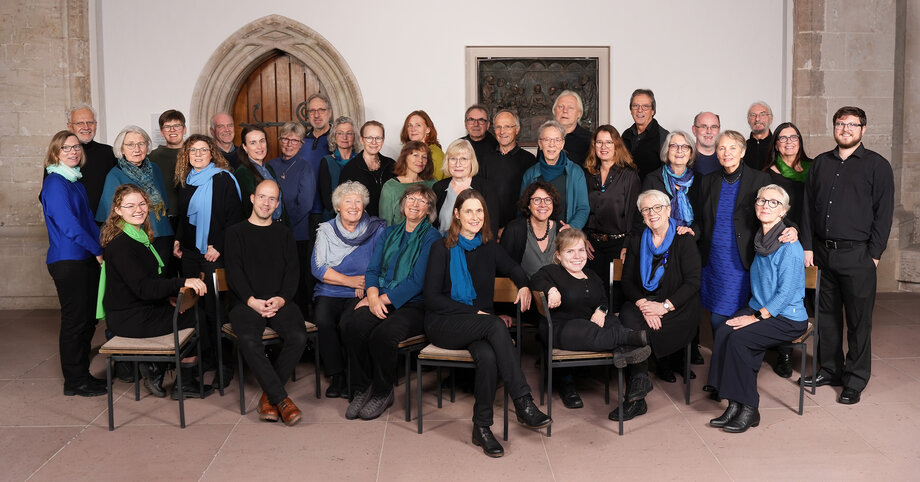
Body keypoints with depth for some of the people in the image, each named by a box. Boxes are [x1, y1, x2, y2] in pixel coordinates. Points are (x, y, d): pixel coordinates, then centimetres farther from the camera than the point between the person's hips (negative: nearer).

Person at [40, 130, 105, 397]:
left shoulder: (76, 181, 16)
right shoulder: (55, 183, -11)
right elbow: (68, 225, -18)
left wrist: (101, 246, 5)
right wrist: (98, 250, -13)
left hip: (87, 259, 9)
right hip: (67, 261, -9)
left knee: (89, 318, 12)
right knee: (75, 320, -2)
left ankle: (81, 374, 23)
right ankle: (74, 381, 9)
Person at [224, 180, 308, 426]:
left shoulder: (284, 234, 21)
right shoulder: (236, 232, 14)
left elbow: (293, 271, 11)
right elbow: (234, 272, 3)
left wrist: (281, 299, -8)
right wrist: (252, 301, -12)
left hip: (280, 302, 2)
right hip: (247, 302, -2)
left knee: (298, 337, -28)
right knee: (248, 340, -32)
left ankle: (269, 395, -12)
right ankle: (281, 399, -25)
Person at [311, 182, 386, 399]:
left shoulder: (376, 230, 7)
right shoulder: (326, 230, 11)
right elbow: (317, 268, 1)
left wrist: (367, 284, -16)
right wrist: (349, 280, -8)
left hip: (361, 294, -2)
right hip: (329, 293, 2)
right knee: (323, 320, -29)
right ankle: (337, 375, -11)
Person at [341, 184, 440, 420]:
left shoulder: (431, 237, 1)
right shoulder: (389, 233, 18)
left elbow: (417, 281, -8)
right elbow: (372, 269, 12)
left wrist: (382, 299, -12)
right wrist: (373, 296, -9)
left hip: (414, 305, -4)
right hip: (380, 301, 4)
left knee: (383, 334, -32)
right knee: (354, 325, -26)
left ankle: (382, 393, -6)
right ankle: (362, 389, -8)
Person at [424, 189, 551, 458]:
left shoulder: (489, 247, 12)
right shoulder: (443, 249, 0)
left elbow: (514, 269, 25)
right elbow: (432, 298, -5)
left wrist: (524, 285, 0)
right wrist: (474, 312, -13)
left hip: (478, 326, 3)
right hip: (443, 324, -3)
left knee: (488, 356, -34)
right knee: (496, 325, -34)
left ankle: (482, 428, -21)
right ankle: (523, 404, -33)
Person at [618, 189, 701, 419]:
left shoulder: (684, 240, -1)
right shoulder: (637, 242, 12)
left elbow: (693, 282, -8)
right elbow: (627, 281, 6)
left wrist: (664, 306, -19)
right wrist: (643, 303, -14)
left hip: (678, 308, -4)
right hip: (644, 303, 4)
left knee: (636, 328, -29)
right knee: (628, 316, -31)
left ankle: (636, 396, -21)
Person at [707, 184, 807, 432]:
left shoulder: (790, 247, -14)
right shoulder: (759, 241, 9)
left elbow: (786, 292, -16)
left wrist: (756, 317, -17)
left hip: (787, 318, -6)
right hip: (759, 308, 6)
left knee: (739, 339, -26)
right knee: (722, 332, -19)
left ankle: (749, 409, -11)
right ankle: (734, 404, -13)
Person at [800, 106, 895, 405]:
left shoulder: (877, 165, 1)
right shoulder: (821, 163, 13)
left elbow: (884, 212, -3)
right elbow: (808, 206, 12)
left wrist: (874, 254, -8)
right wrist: (807, 246, 5)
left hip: (857, 255, -4)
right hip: (823, 252, 4)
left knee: (858, 320, 2)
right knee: (827, 314, 11)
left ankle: (855, 381, 12)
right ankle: (830, 369, 24)